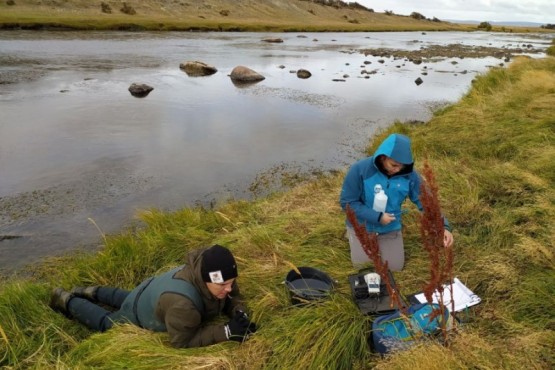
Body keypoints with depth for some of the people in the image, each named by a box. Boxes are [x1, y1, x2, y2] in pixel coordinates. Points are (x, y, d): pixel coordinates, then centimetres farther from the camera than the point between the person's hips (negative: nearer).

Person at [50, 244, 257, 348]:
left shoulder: (212, 270, -30)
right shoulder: (182, 303, -51)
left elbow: (233, 295, -11)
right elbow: (182, 340, -36)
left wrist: (239, 313, -34)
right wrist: (226, 331, -45)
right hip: (140, 316, -6)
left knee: (126, 300, 40)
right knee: (104, 323, 26)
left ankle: (92, 292, 53)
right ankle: (65, 300, 42)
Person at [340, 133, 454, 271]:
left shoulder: (409, 174, -18)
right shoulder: (359, 170, -27)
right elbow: (347, 202, -21)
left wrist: (443, 226, -29)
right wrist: (377, 216, -26)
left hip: (390, 228, 3)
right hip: (362, 226, -3)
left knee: (395, 267, 7)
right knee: (362, 264, 0)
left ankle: (379, 241, 34)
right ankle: (352, 236, 28)